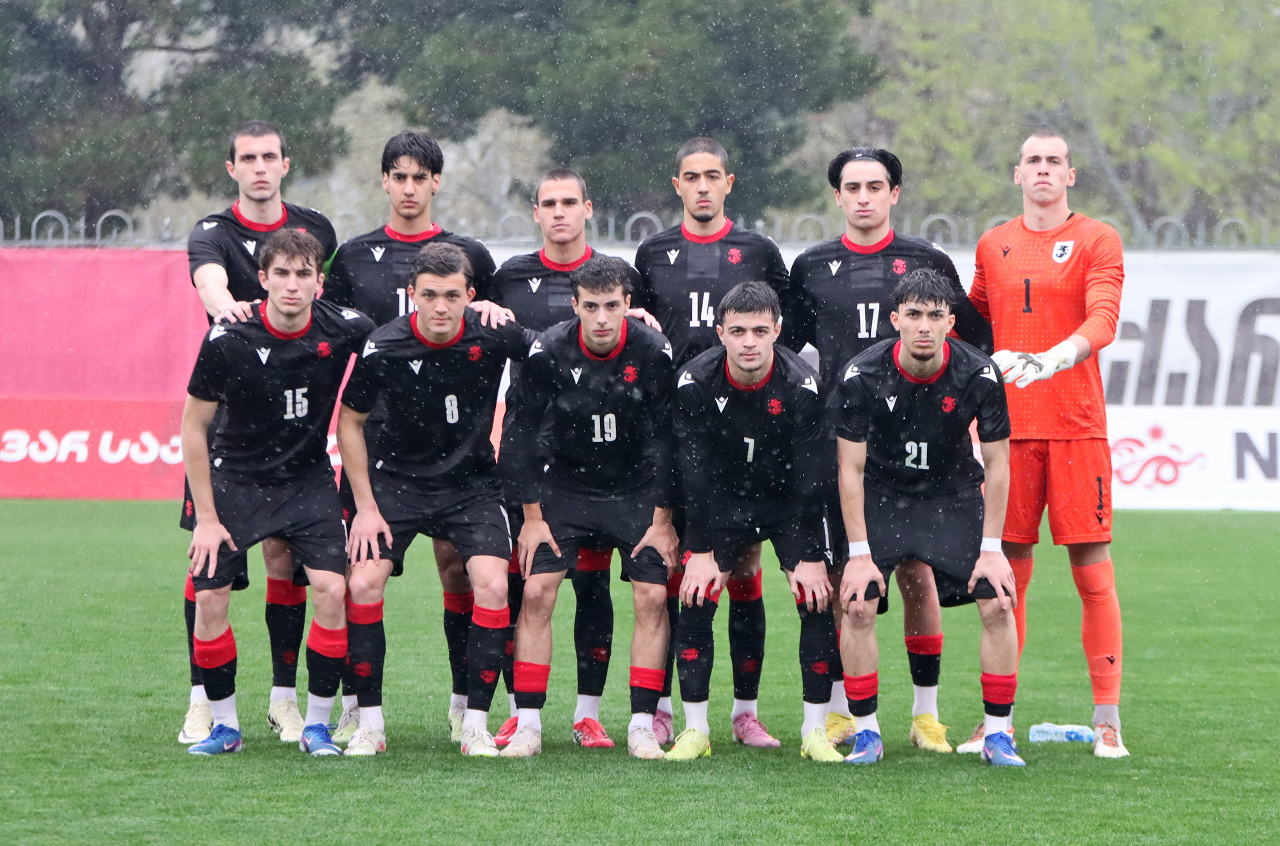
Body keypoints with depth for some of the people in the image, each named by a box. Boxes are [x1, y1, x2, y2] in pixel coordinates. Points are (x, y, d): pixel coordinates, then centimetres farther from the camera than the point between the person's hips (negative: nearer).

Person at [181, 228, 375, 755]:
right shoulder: (227, 341, -18)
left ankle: (317, 725, -2)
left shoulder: (345, 330, -15)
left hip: (309, 479, 1)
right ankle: (224, 725, 8)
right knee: (209, 597, -10)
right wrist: (206, 518, -8)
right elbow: (194, 426, -7)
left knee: (332, 589, -16)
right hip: (236, 479, -1)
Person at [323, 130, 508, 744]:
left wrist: (492, 313, -5)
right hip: (372, 423, 0)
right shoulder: (354, 256, 11)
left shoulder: (468, 254, 10)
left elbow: (499, 336, 17)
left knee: (457, 563, -4)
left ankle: (463, 704, 5)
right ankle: (354, 705, 1)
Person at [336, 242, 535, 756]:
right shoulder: (382, 350, -18)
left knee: (492, 584, -18)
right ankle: (369, 723, -3)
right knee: (363, 583, -16)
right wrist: (365, 507, -6)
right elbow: (350, 423, -4)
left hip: (472, 480, 0)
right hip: (396, 478, 0)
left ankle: (476, 724, -6)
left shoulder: (494, 337, -17)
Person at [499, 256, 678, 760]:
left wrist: (662, 521, -8)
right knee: (536, 592, -12)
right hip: (564, 487, 0)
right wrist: (533, 518, -7)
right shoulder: (548, 353, -17)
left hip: (637, 491, 0)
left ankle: (643, 725, -4)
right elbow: (519, 436, -7)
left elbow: (667, 441, -8)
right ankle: (527, 726, -7)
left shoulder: (654, 353, -17)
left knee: (653, 596, -11)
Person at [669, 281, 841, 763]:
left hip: (789, 502, -1)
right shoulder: (695, 383, -19)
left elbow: (811, 478, -18)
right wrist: (701, 550, -14)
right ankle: (695, 730, -2)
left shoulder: (802, 387, -23)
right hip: (721, 501, 1)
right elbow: (694, 473, -13)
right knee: (696, 600, -12)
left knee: (816, 602, -13)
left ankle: (815, 731, -4)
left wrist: (811, 556, -19)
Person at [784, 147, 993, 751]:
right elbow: (784, 344, 19)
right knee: (840, 576, 2)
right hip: (838, 444, 1)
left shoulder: (927, 263, 6)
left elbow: (976, 339, 13)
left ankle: (926, 712, 4)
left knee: (918, 575, -3)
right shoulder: (813, 267, 10)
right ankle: (839, 710, 9)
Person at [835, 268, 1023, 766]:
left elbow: (996, 465, -10)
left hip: (954, 496, 1)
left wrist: (991, 549, -13)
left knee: (998, 605, -12)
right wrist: (860, 554, -17)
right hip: (882, 496, 0)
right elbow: (851, 468, -14)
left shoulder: (978, 376, -20)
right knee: (857, 607, -14)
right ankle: (866, 733, 0)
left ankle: (998, 734, 0)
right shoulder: (862, 376, -21)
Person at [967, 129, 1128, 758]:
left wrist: (1056, 357, -30)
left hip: (1076, 427, -3)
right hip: (1008, 425, 3)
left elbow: (1103, 319, -14)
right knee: (1007, 570, 3)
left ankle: (1107, 721, -2)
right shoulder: (993, 246, 14)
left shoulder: (1097, 241, 2)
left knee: (1092, 569, -4)